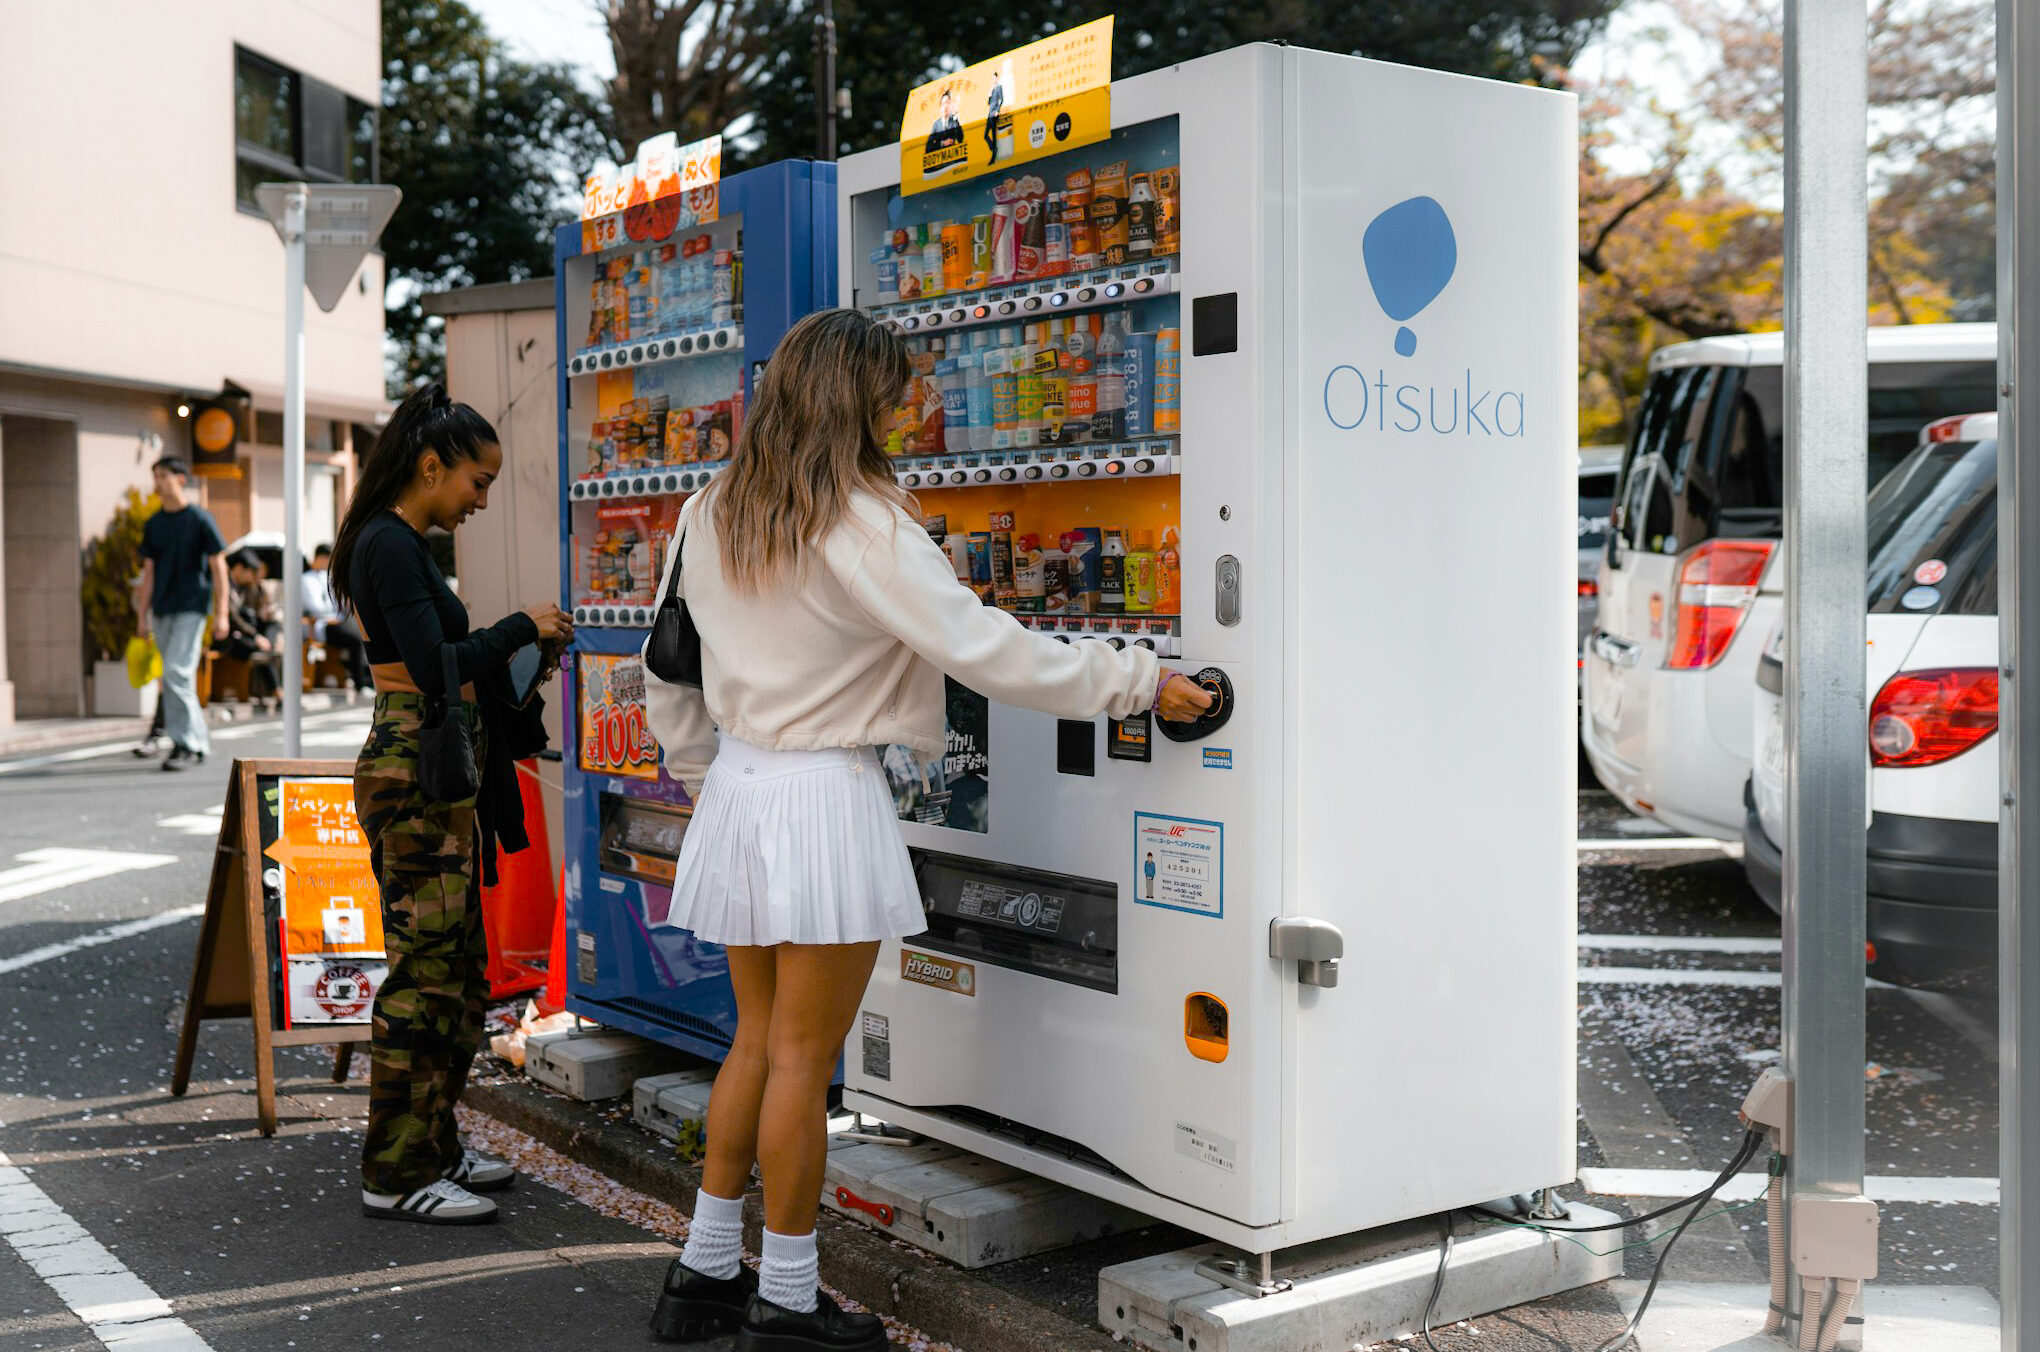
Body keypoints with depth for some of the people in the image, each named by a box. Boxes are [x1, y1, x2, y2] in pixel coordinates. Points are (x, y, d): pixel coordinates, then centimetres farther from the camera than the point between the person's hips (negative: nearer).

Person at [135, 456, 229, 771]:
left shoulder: (200, 519, -4)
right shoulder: (153, 524, 13)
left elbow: (218, 565, -5)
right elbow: (149, 570, 17)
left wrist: (221, 613, -10)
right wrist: (143, 614, 13)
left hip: (191, 607, -6)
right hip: (163, 610, 6)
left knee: (177, 673, -16)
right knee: (174, 679, 8)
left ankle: (187, 743, -11)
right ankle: (199, 740, 17)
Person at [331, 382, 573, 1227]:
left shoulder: (402, 544, 17)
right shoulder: (388, 544, -14)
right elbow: (436, 670, -22)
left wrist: (520, 659, 14)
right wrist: (522, 625, -12)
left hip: (442, 777, 10)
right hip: (413, 776, -10)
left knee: (459, 966, 14)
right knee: (426, 969, -6)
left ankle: (431, 1145, 24)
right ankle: (395, 1175, 3)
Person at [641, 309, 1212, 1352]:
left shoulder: (709, 515, 7)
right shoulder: (860, 527, -16)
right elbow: (982, 649, -20)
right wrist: (1139, 682, -13)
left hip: (736, 792, 8)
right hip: (825, 798, -8)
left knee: (759, 1038, 18)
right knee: (803, 1057, 2)